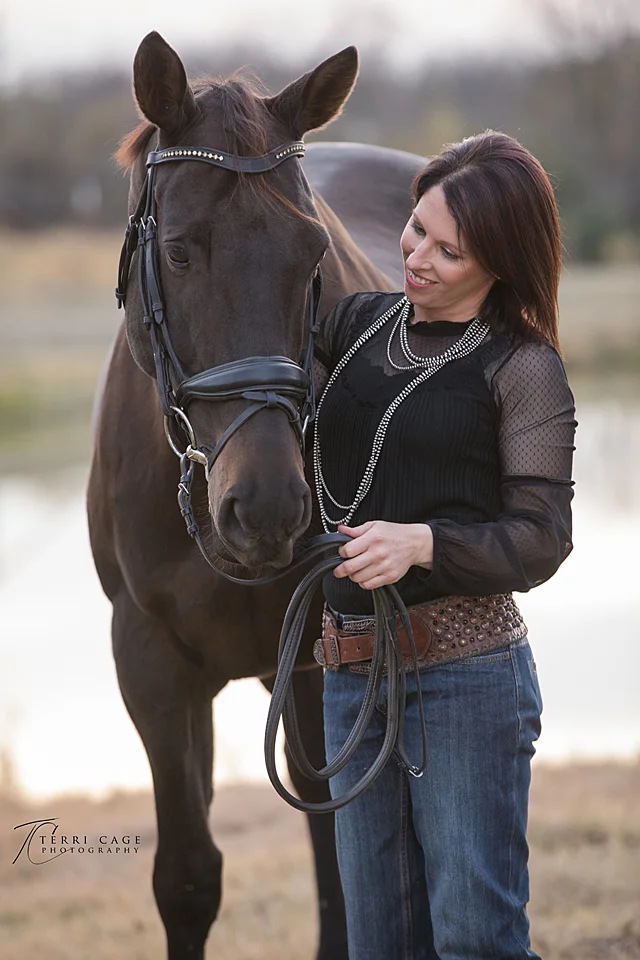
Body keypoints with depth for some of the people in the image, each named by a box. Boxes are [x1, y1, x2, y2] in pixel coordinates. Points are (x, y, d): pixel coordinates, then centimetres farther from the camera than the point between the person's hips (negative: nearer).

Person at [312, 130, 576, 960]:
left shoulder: (522, 368, -7)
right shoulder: (359, 325, 10)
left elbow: (540, 541, -12)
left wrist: (421, 543, -26)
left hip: (465, 676, -6)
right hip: (353, 677, 6)